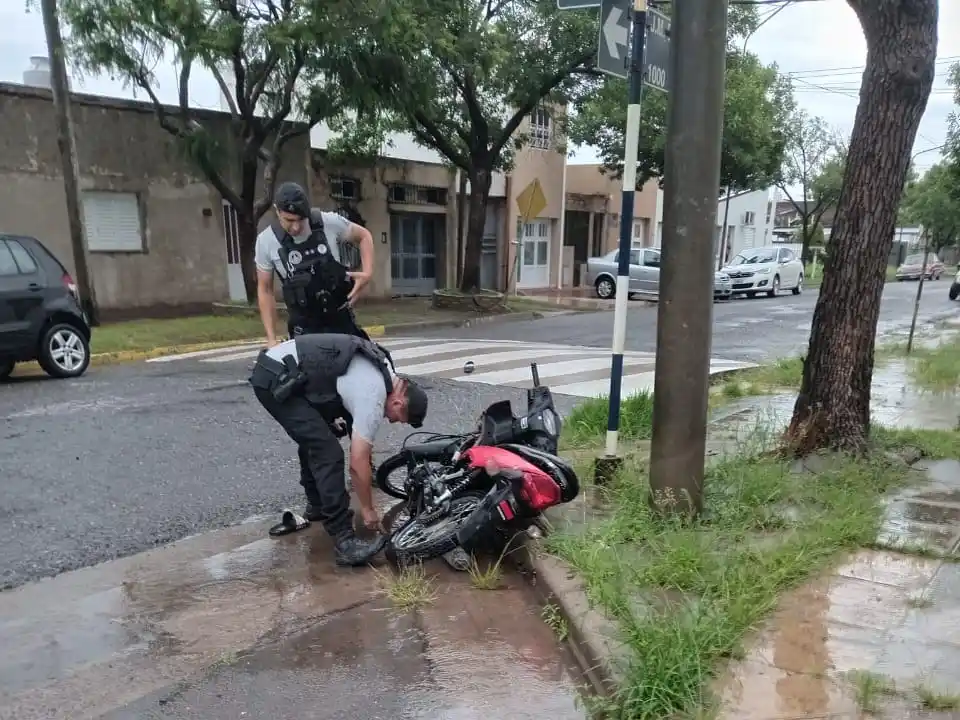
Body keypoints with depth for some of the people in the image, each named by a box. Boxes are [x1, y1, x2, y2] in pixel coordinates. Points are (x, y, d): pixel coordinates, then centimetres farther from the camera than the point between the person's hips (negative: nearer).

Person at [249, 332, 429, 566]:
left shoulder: (382, 368, 11)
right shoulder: (373, 397, -15)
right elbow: (358, 463, -13)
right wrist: (368, 510, -2)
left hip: (274, 368, 11)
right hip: (275, 380, -11)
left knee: (314, 438, 26)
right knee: (328, 452, -15)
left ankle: (317, 505, 40)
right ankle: (345, 541, -15)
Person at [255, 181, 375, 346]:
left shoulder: (330, 222, -12)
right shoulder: (266, 241, -9)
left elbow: (363, 236, 6)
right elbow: (265, 289, 0)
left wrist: (367, 272, -11)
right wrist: (271, 338, -3)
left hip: (341, 318, 1)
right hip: (303, 325, 0)